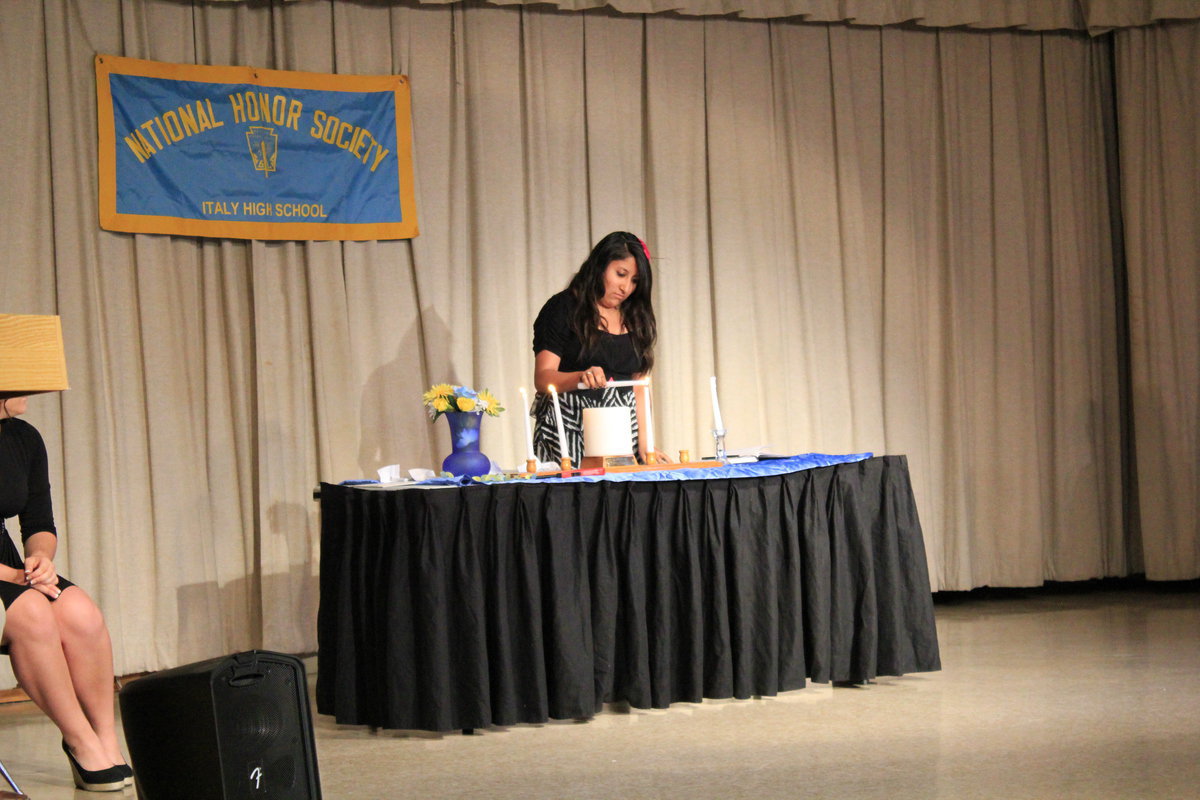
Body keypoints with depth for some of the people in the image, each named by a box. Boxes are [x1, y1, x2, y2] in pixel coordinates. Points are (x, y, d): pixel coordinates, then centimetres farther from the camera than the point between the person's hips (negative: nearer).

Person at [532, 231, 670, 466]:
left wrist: (644, 443, 3)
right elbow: (542, 379, -9)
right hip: (568, 430, -5)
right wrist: (580, 378, -28)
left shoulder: (634, 319, 17)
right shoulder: (563, 308, 0)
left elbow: (638, 386, 14)